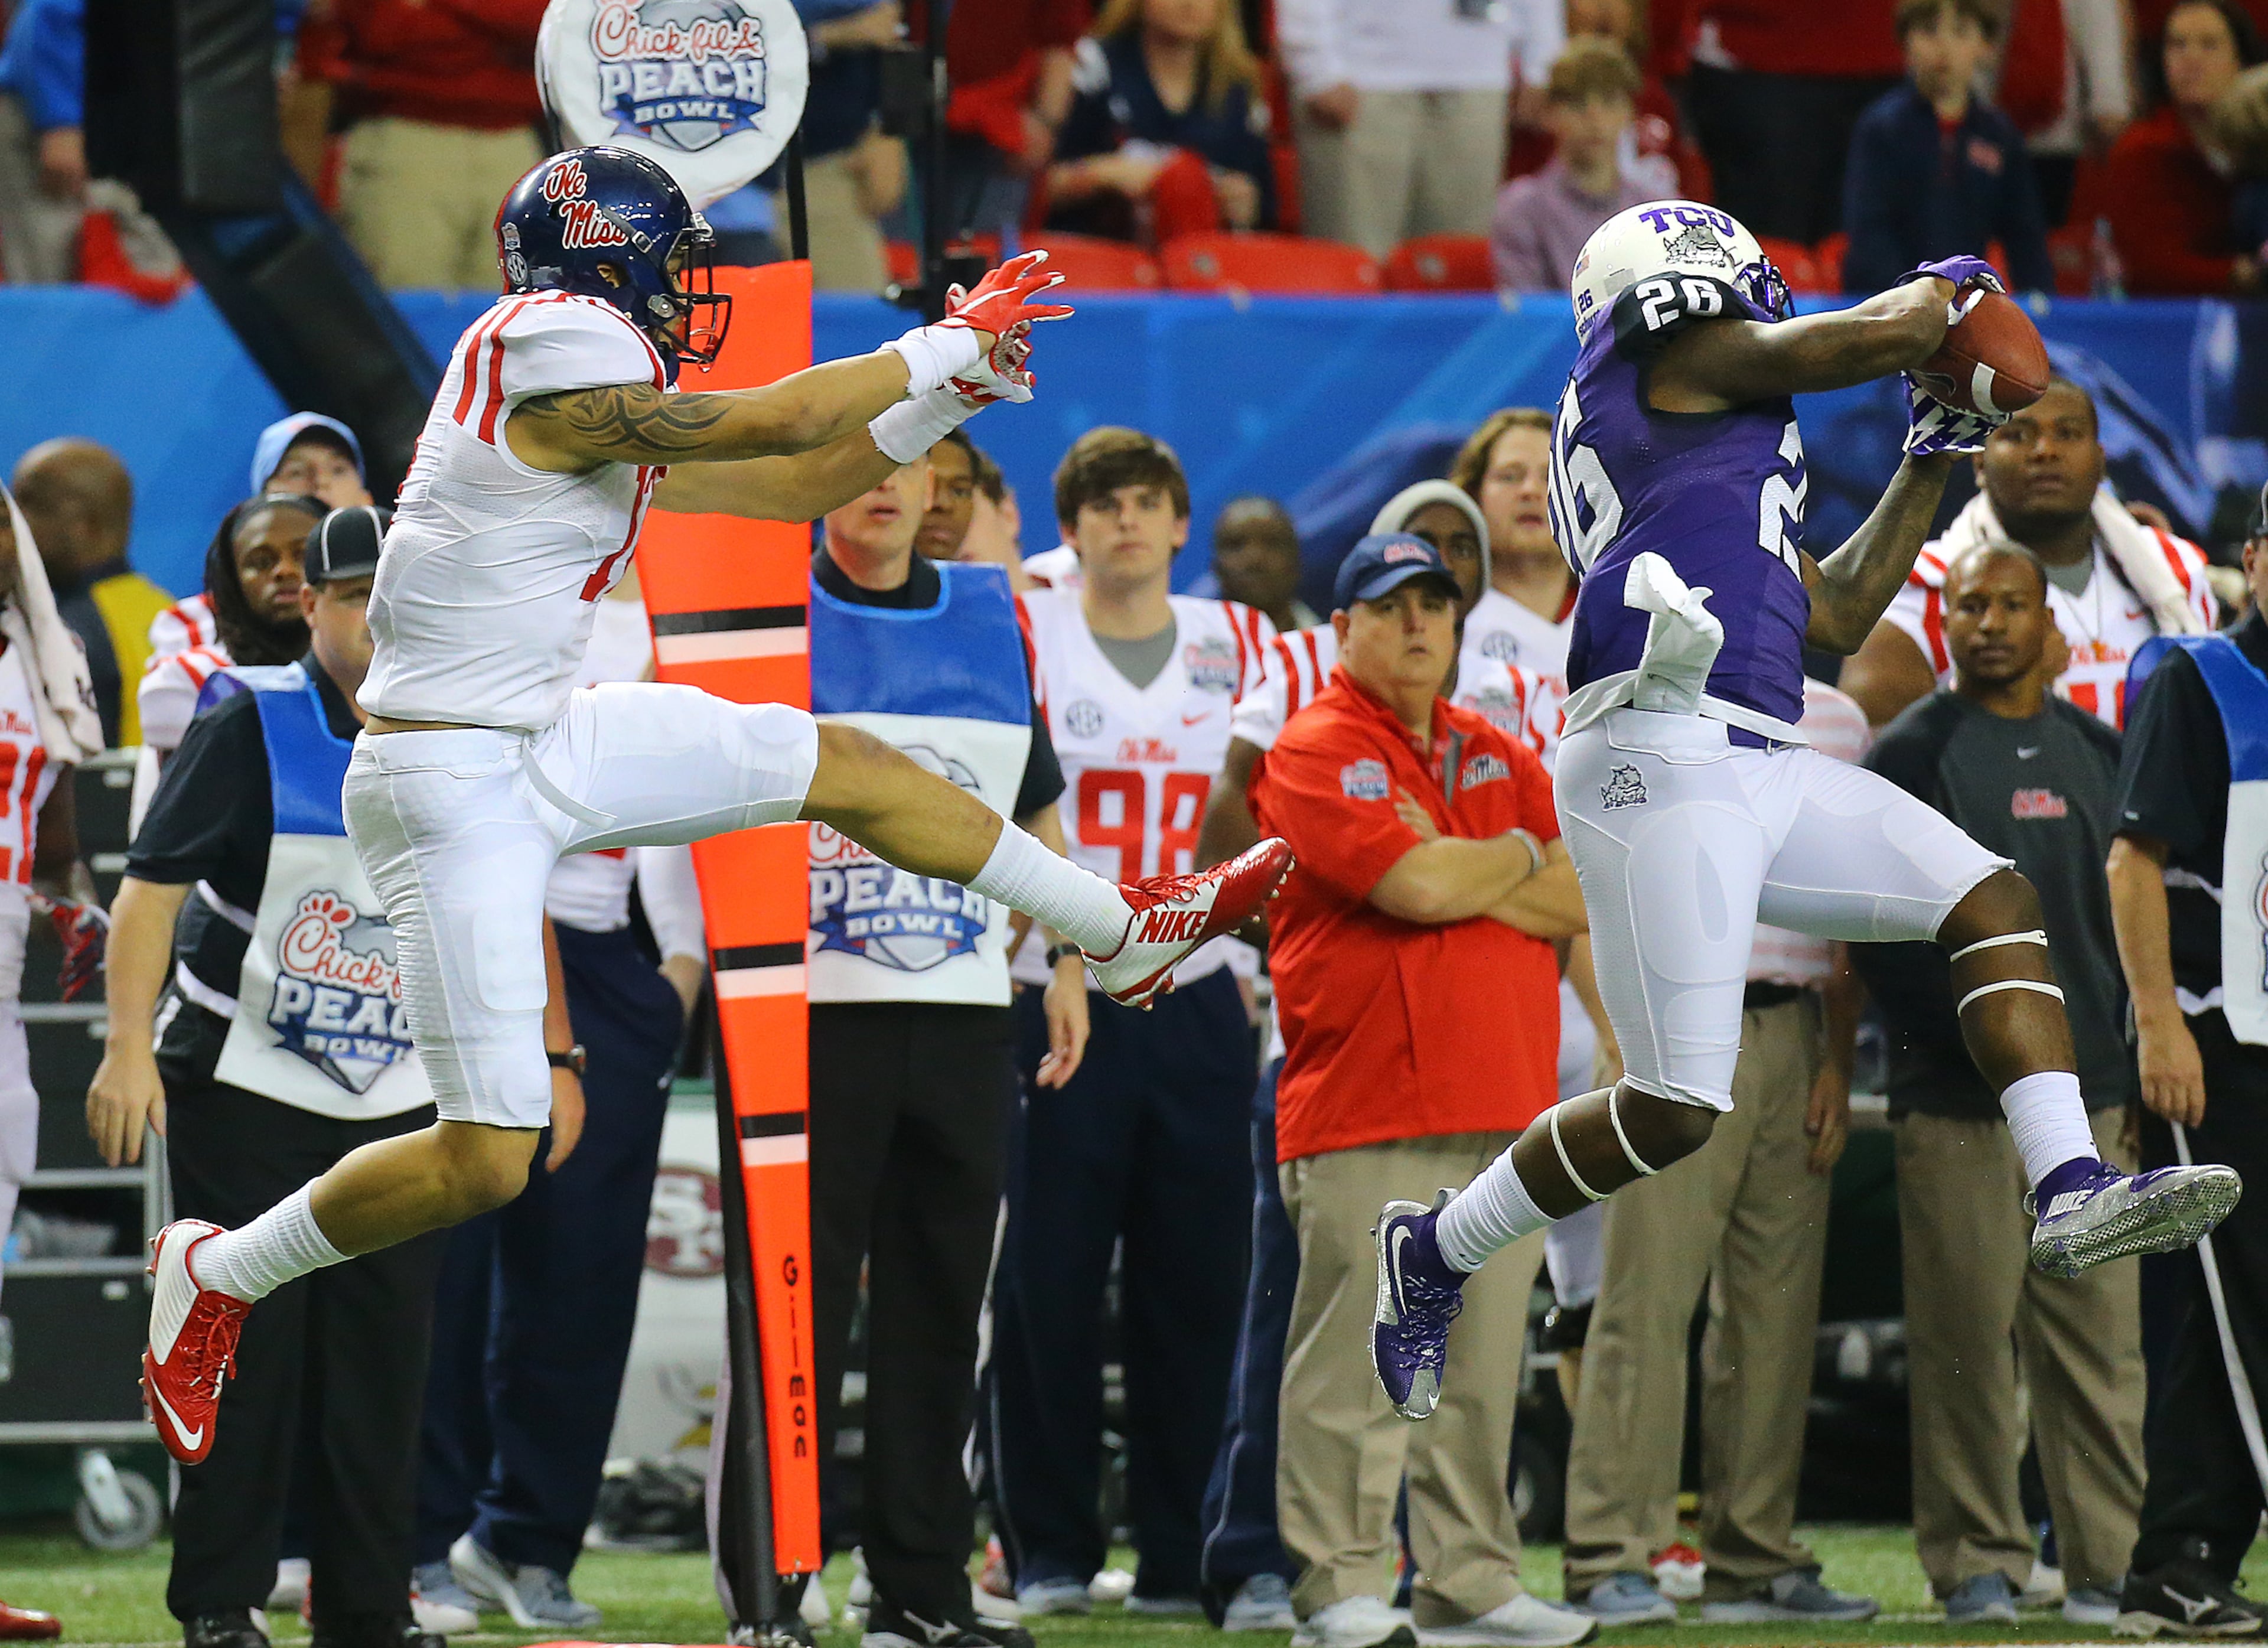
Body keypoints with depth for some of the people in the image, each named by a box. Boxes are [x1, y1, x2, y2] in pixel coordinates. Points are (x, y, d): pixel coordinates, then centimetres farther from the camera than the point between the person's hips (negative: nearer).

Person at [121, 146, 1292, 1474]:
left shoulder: (616, 416, 11)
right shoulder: (553, 345, -18)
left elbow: (804, 485, 18)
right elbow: (774, 427, -19)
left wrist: (959, 382, 10)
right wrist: (948, 348, -6)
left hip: (549, 744, 10)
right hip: (451, 786, -10)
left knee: (844, 766, 15)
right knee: (490, 1160, -12)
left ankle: (1128, 934, 31)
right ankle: (217, 1278, 7)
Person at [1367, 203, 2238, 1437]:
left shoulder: (1705, 458, 30)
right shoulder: (1682, 356, 5)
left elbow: (1838, 616, 32)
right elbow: (1883, 335, -3)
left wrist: (1928, 466, 32)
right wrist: (1945, 283, 19)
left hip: (1760, 771, 10)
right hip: (1661, 763, -10)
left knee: (1992, 901, 4)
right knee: (1673, 1111, -12)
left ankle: (2071, 1194, -7)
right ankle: (1436, 1255, 8)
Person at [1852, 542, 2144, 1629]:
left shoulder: (2095, 752, 16)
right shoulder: (1913, 754, 1)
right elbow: (1877, 929, -5)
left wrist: (2130, 1065, 10)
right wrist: (1971, 1034, -14)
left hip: (2089, 1092, 4)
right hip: (1957, 1101, -4)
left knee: (2101, 1336, 1)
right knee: (1968, 1340, -4)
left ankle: (2108, 1565, 5)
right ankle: (1975, 1566, 2)